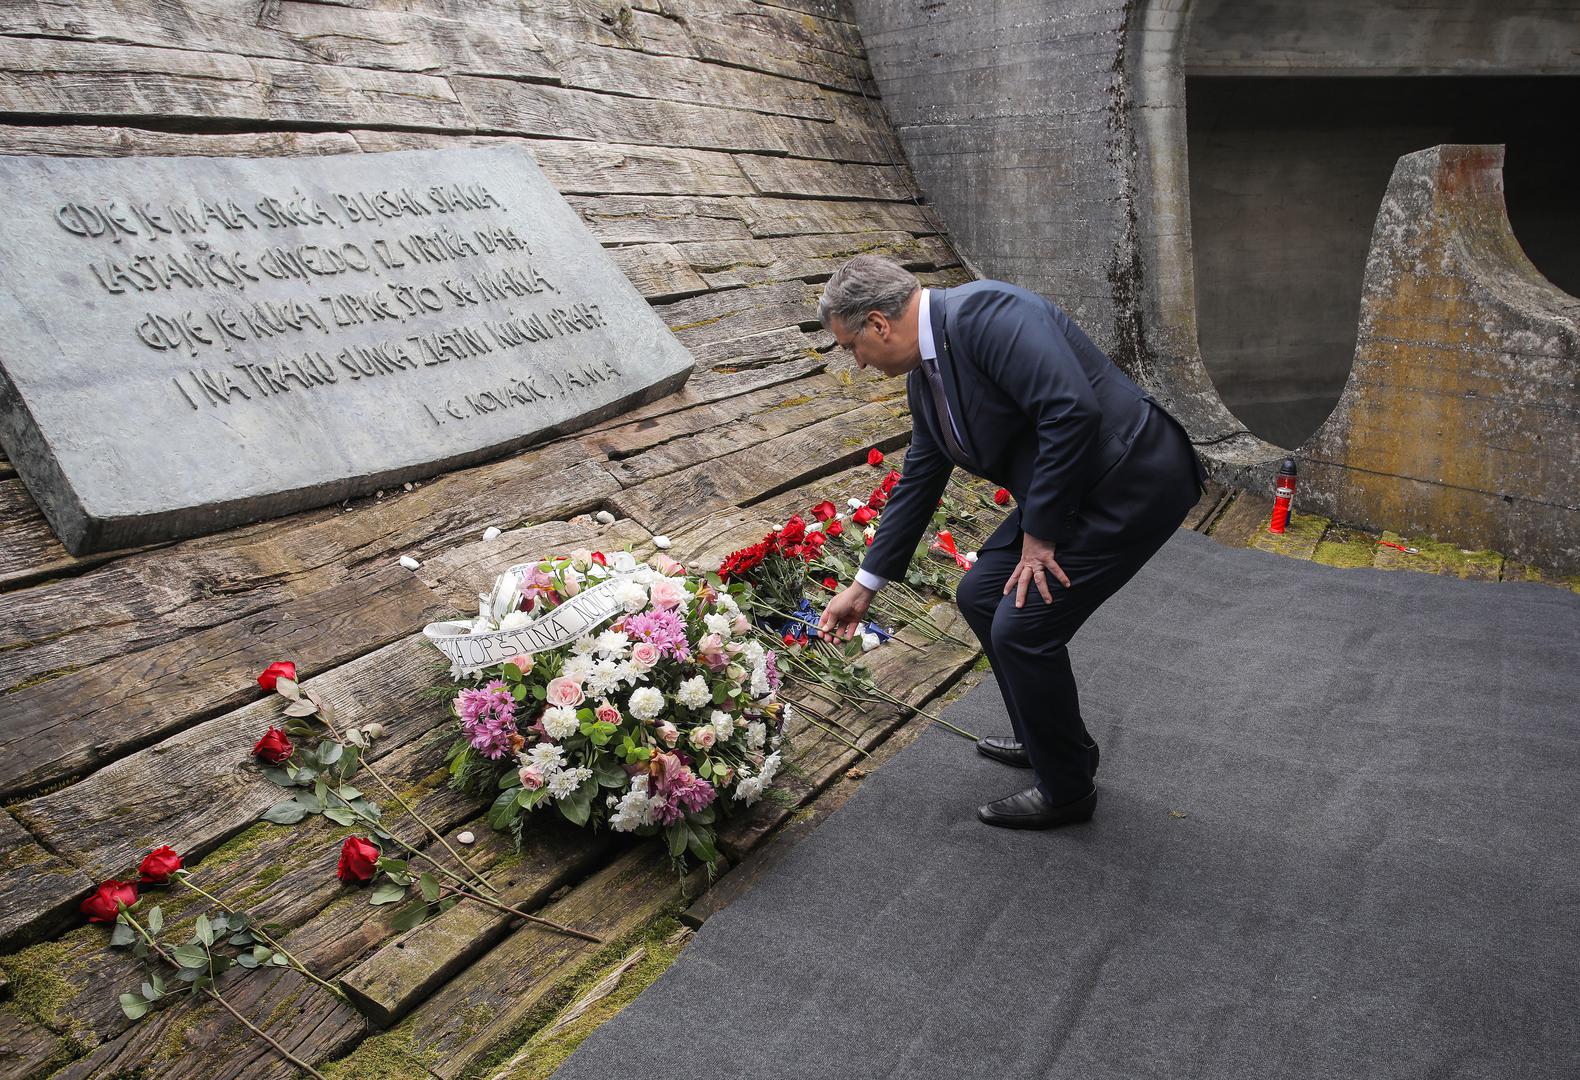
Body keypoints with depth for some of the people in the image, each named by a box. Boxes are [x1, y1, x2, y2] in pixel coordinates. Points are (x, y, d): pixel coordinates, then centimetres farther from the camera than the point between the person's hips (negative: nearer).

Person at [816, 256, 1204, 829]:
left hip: (1136, 478, -10)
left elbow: (1073, 412, -30)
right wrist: (864, 586, 23)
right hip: (1073, 487, 10)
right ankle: (1046, 738, 33)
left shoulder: (984, 311, -22)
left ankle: (1065, 788, 14)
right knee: (980, 595, 13)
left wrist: (1039, 534, -19)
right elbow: (917, 483, 18)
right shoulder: (924, 377, 9)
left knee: (1022, 627, -10)